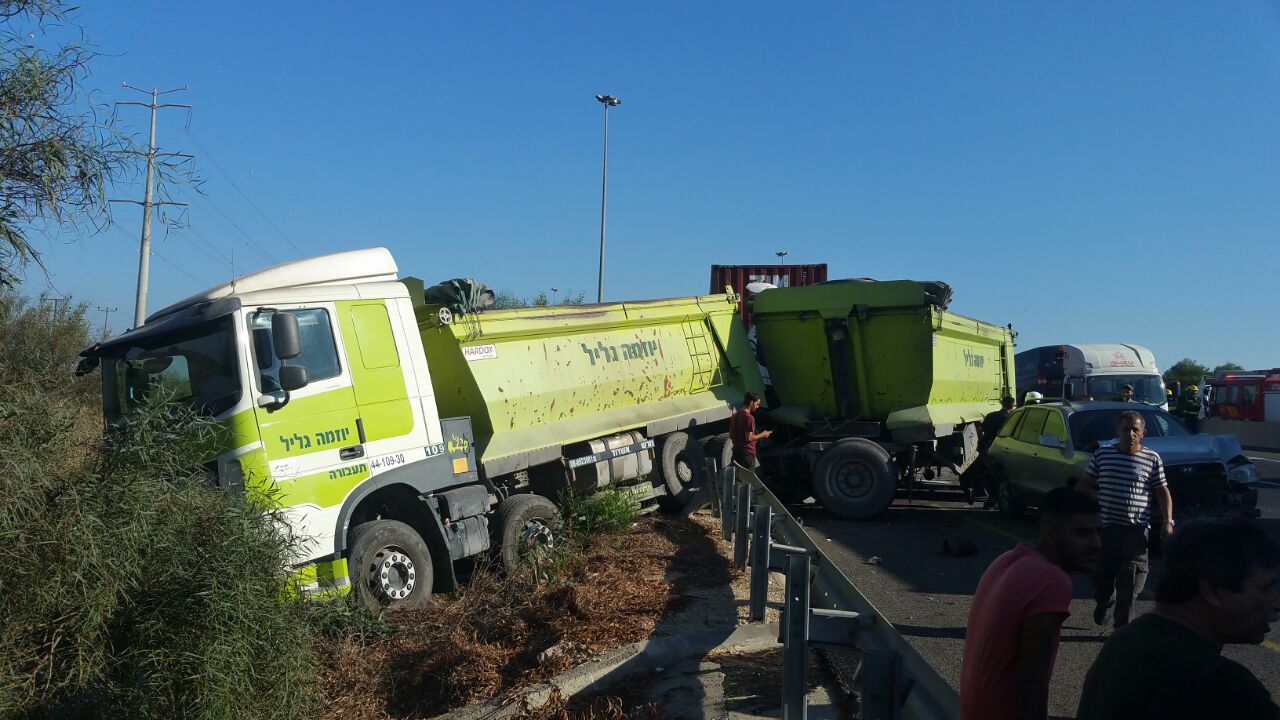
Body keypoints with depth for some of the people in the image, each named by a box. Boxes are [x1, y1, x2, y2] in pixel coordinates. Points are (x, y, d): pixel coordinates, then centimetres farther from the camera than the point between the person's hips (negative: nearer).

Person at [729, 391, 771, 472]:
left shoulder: (734, 416, 11)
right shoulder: (749, 417, -15)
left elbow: (731, 436, 16)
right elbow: (749, 438, -18)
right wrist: (762, 435, -5)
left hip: (736, 452, 8)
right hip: (747, 453, -8)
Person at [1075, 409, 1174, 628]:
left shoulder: (1152, 459, 2)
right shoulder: (1102, 454, 5)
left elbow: (1162, 492, 5)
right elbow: (1086, 483, 11)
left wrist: (1168, 520, -7)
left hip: (1136, 530, -1)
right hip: (1105, 527, 1)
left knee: (1129, 583, -1)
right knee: (1101, 576, 9)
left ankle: (1122, 625, 11)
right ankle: (1102, 604, 40)